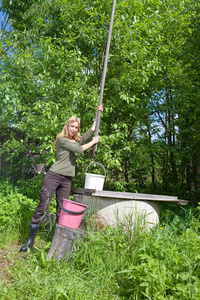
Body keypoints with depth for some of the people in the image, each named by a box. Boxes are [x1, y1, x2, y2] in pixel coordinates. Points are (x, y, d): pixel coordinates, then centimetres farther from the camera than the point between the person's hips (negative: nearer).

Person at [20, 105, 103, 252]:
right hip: (54, 176, -6)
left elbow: (92, 130, 24)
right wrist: (93, 142, 1)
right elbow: (79, 149, -12)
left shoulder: (77, 140, 16)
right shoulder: (62, 139, -4)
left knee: (62, 211, 7)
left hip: (67, 180, 6)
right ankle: (30, 240, 6)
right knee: (42, 207, -5)